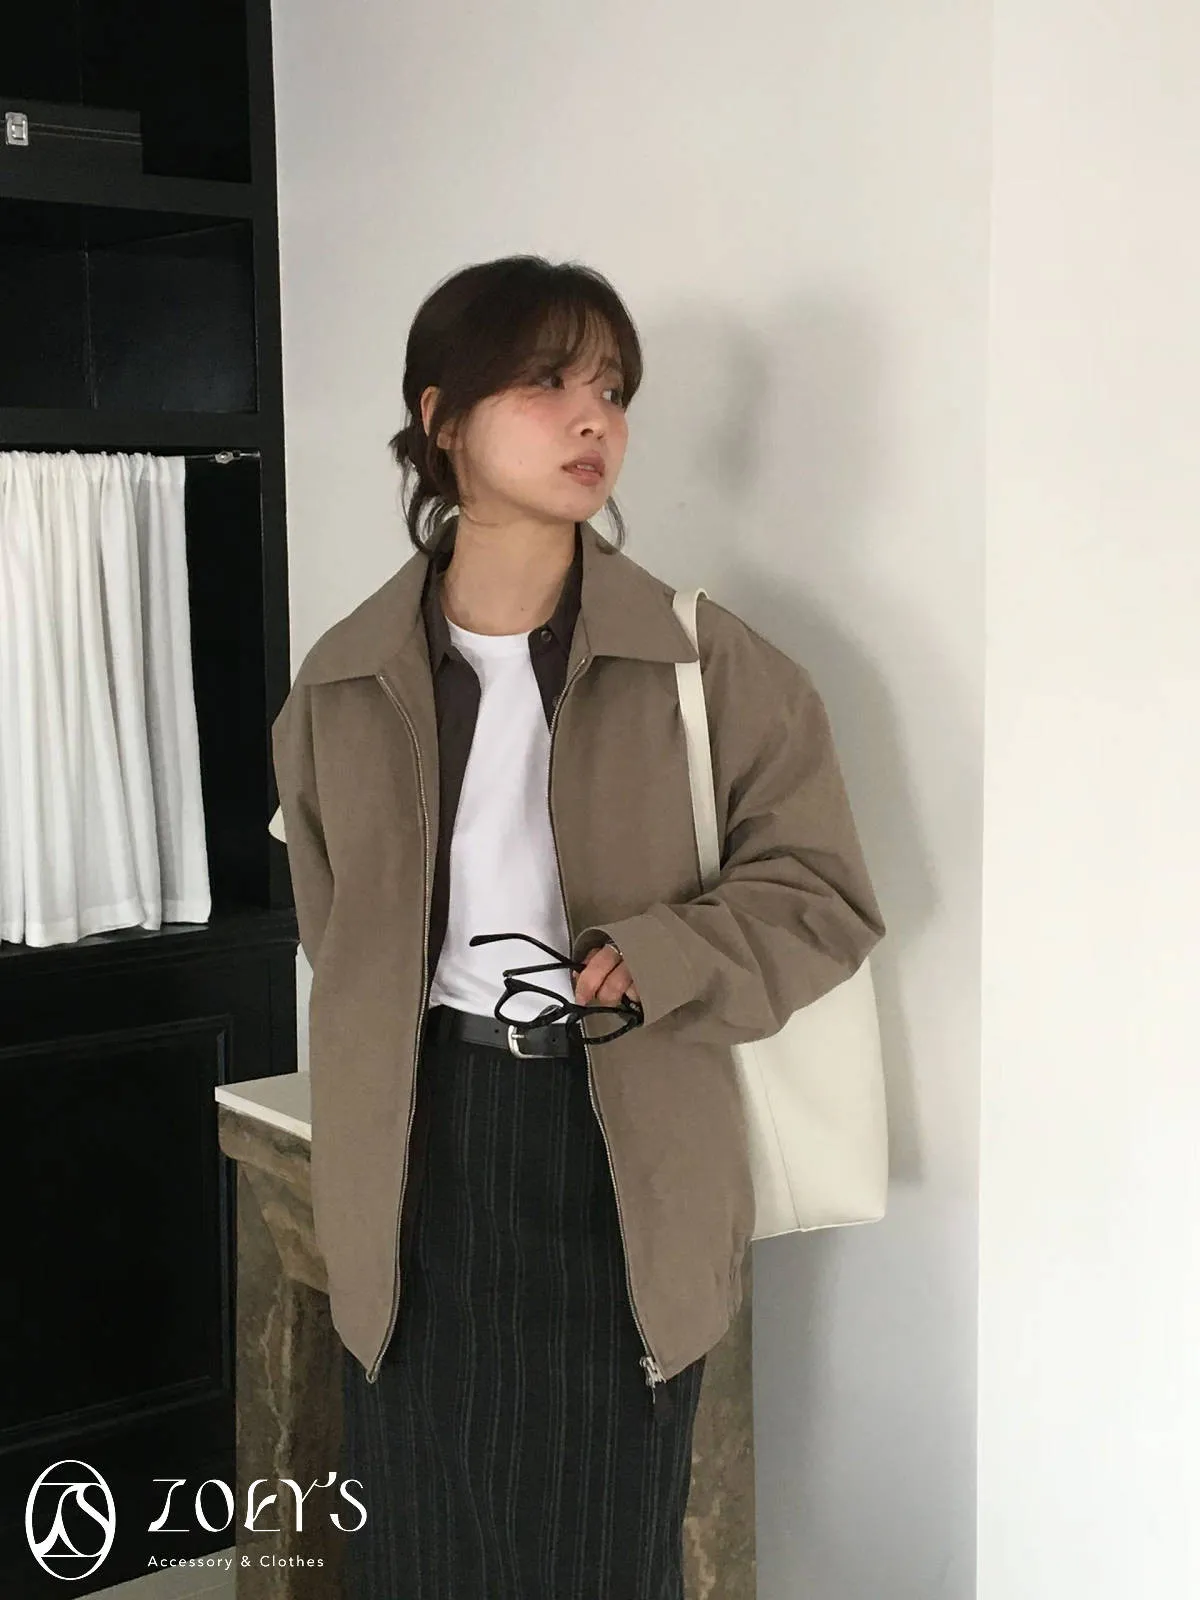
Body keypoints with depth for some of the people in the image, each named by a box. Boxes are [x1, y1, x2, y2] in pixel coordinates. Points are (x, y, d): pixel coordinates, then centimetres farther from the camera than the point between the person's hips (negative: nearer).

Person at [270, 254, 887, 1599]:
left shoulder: (709, 664, -5)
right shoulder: (346, 680, 3)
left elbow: (825, 899, -2)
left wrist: (652, 960, -18)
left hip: (623, 1149, -2)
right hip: (422, 1148, 2)